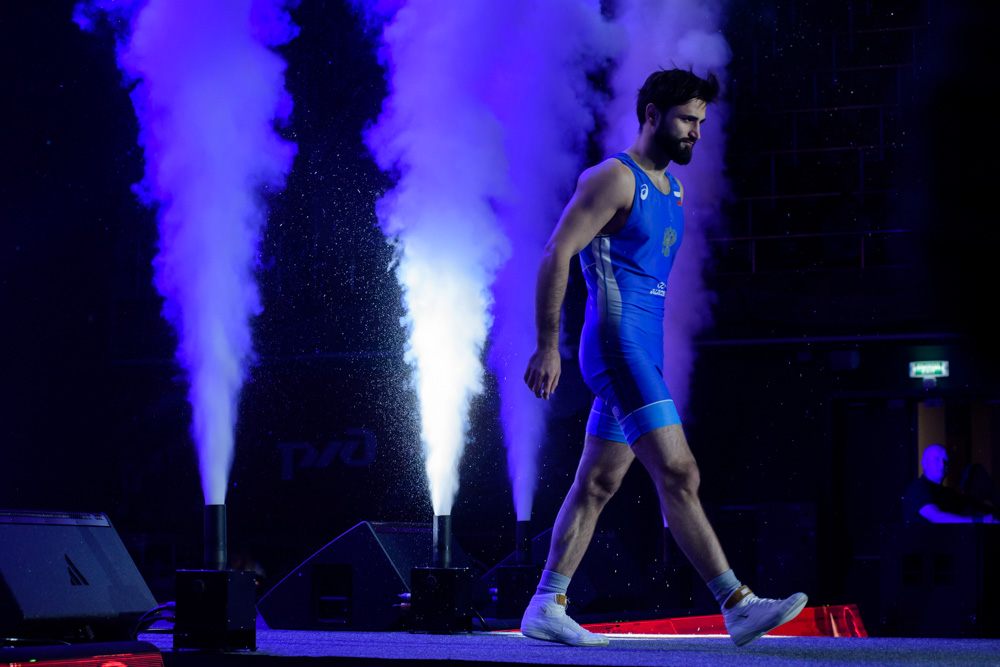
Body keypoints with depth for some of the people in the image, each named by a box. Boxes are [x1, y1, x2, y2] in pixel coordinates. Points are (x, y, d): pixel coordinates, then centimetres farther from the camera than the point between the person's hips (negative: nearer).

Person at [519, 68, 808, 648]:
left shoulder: (672, 188, 19)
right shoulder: (614, 178, -9)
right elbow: (555, 258, -14)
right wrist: (548, 346, -16)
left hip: (644, 355, 10)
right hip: (617, 346, -10)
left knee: (598, 485, 10)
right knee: (678, 474, -15)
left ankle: (546, 608, 15)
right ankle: (738, 606, -18)